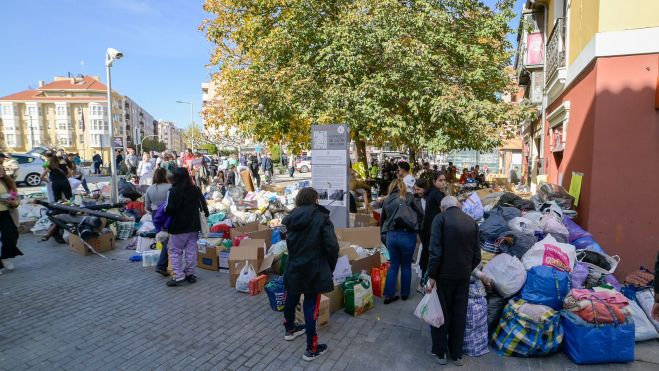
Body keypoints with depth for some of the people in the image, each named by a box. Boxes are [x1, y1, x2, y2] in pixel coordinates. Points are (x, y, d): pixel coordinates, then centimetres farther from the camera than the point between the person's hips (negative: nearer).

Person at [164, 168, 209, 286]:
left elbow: (171, 209, -20)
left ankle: (178, 276, 1)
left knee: (175, 251, 5)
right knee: (191, 250, 12)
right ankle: (190, 273, 18)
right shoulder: (196, 189, 3)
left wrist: (165, 210, 1)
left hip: (179, 227, -5)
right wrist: (206, 213, 25)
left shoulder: (174, 191, -15)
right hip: (194, 226, 6)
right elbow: (203, 204, 10)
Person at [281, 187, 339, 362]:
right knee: (310, 306, 2)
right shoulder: (321, 218, -15)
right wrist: (330, 267, -5)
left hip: (293, 268, 5)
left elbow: (289, 242, 10)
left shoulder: (291, 218, 1)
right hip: (313, 270, -5)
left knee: (291, 298, 23)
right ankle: (311, 349, 12)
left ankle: (290, 329, 47)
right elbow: (332, 246, -19)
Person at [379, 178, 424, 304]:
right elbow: (421, 214, -5)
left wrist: (383, 237, 21)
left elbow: (382, 220, 13)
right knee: (406, 266, 13)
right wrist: (417, 228, 8)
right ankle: (405, 294, 26)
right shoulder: (408, 197, 0)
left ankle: (389, 295, 15)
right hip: (407, 235, -3)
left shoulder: (387, 200, 9)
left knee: (393, 265, 15)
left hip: (390, 235, 3)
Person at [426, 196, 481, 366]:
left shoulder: (440, 218, -11)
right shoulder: (472, 222, 4)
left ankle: (441, 352, 25)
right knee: (459, 314, 17)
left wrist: (431, 276, -13)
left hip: (443, 275, -4)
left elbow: (435, 250, -18)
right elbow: (477, 255, 6)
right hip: (464, 276, 4)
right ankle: (457, 354, 29)